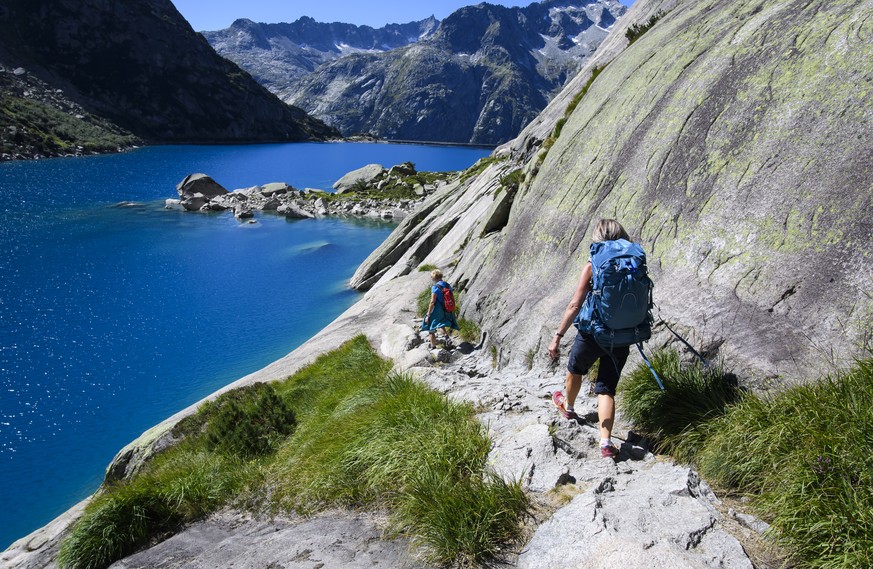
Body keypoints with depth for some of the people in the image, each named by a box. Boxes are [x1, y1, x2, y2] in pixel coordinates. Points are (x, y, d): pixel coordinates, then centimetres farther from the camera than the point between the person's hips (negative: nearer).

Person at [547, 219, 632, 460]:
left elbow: (575, 305, -17)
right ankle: (606, 442, -3)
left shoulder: (592, 266, -13)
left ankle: (568, 406, 53)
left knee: (575, 369, 27)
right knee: (606, 388, 10)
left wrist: (557, 336, -14)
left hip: (592, 333, -3)